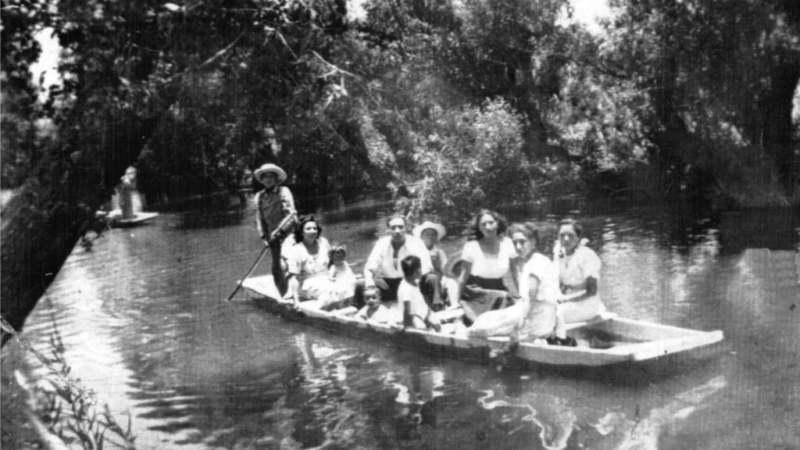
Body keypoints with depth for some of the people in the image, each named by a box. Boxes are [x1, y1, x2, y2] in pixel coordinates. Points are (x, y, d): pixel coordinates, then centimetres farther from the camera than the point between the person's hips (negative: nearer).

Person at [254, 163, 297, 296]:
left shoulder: (283, 191, -2)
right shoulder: (259, 196, 11)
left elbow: (291, 213, -9)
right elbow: (259, 218, 14)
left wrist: (280, 230, -18)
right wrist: (264, 236, 5)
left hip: (286, 232, -5)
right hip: (272, 235, 5)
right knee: (276, 268, 5)